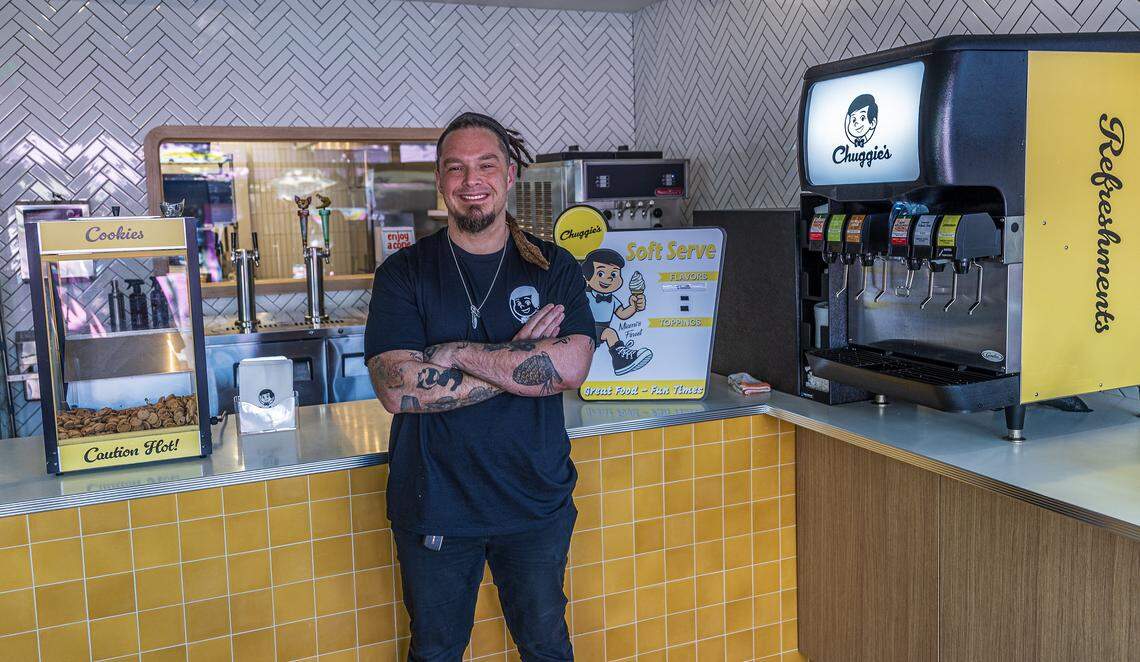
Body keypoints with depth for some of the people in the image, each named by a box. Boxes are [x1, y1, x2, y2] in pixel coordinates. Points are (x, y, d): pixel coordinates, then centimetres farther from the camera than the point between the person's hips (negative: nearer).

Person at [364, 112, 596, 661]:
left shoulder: (554, 267, 0)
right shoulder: (403, 273, -5)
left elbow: (571, 368, -16)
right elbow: (398, 388, -18)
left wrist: (456, 353, -19)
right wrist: (520, 362, -17)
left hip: (535, 499, 1)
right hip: (435, 506, -1)